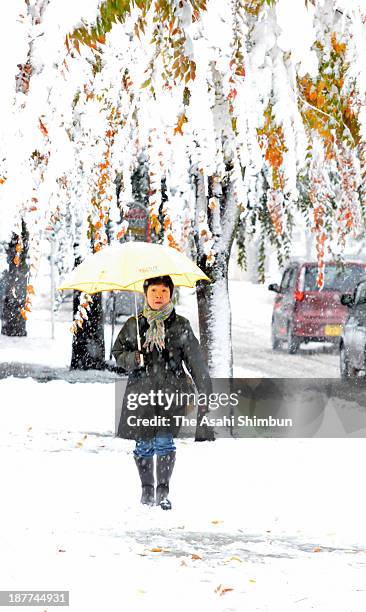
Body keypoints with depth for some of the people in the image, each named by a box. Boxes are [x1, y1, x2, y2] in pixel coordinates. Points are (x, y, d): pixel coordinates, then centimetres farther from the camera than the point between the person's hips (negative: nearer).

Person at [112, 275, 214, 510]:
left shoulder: (181, 325, 5)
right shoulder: (134, 325, 8)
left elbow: (196, 362, 7)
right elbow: (118, 352, 14)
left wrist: (205, 390, 2)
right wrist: (133, 359, -7)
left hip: (172, 390, -1)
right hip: (141, 390, 2)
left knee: (164, 440, -12)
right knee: (144, 443, 2)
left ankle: (163, 491, -4)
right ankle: (147, 488, 20)